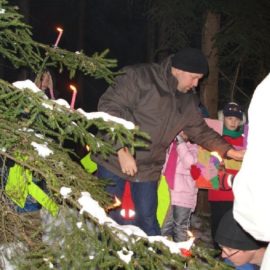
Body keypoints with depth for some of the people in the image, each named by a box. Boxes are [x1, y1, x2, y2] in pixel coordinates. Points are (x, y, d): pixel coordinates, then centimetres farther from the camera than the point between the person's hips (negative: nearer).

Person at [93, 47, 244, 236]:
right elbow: (109, 108, -21)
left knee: (148, 221, 10)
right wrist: (122, 150, -26)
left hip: (149, 169, 5)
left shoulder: (187, 101, 7)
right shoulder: (139, 77, -15)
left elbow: (201, 131, 16)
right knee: (109, 216, 0)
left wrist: (230, 151, 4)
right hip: (115, 160, -5)